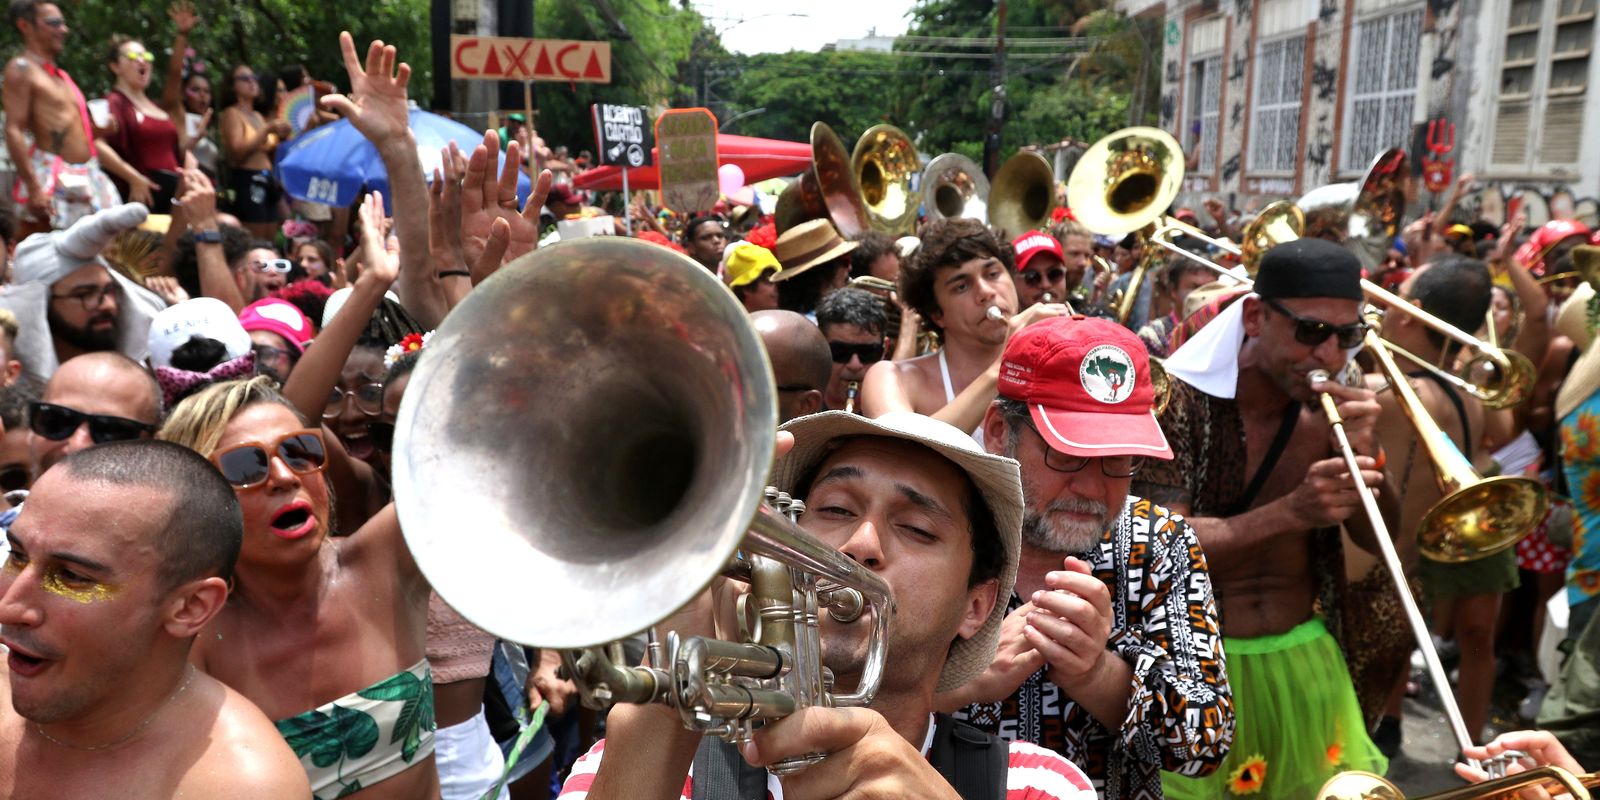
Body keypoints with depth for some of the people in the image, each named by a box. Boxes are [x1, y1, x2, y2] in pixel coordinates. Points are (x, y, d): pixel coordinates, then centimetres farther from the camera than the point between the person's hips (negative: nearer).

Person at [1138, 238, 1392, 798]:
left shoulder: (1332, 407, -1)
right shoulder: (1181, 398, -16)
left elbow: (1377, 539, 1)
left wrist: (1364, 454, -18)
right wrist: (1287, 513, -34)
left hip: (1305, 659, 4)